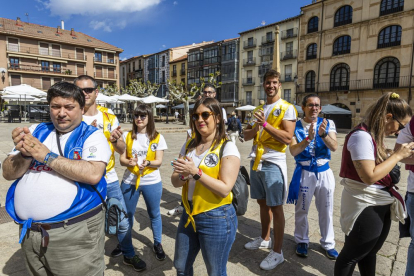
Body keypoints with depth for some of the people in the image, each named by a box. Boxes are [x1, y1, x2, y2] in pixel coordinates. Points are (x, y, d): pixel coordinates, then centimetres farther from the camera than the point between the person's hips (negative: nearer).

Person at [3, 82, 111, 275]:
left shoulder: (92, 136, -6)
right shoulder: (36, 131, 9)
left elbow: (93, 174, -22)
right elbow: (8, 173, 7)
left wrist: (47, 156, -18)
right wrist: (25, 154, -14)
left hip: (75, 230, -5)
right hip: (29, 231, 5)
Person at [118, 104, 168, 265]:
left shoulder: (157, 137, -2)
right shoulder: (127, 136, 2)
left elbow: (159, 161, -5)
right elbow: (121, 159, 1)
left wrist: (148, 163, -26)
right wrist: (129, 162, -21)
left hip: (152, 182, -1)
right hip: (129, 181, 1)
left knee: (154, 214, 14)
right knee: (127, 216, 10)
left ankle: (157, 244, 38)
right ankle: (127, 252, 30)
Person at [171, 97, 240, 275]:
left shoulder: (227, 148, -14)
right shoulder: (189, 145, 4)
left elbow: (225, 189, -21)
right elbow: (175, 182, 4)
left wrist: (195, 172, -26)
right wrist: (183, 175, -18)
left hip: (217, 219, -5)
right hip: (189, 215, 6)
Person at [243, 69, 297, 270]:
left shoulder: (287, 108, -6)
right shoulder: (258, 109, 14)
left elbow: (288, 138, -16)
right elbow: (246, 136, 9)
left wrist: (265, 124, -21)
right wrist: (256, 127, -11)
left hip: (273, 163, -6)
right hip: (256, 161, 7)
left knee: (276, 207, 2)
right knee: (262, 202, 17)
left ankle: (277, 252, 15)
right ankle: (265, 239, 35)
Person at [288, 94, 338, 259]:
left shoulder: (328, 124, -1)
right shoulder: (296, 126, -6)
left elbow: (334, 147, -13)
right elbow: (293, 151, -15)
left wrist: (323, 134, -31)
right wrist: (308, 138, -29)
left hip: (324, 172, 2)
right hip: (304, 172, -1)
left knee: (326, 210, 14)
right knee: (301, 210, 12)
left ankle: (328, 243, 33)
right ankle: (302, 241, 31)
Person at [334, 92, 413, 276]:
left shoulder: (374, 135, 8)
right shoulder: (362, 136, -21)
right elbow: (369, 176, -27)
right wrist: (397, 155, -18)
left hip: (380, 205, 9)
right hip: (365, 207, -9)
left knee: (370, 252, 24)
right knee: (351, 255, 9)